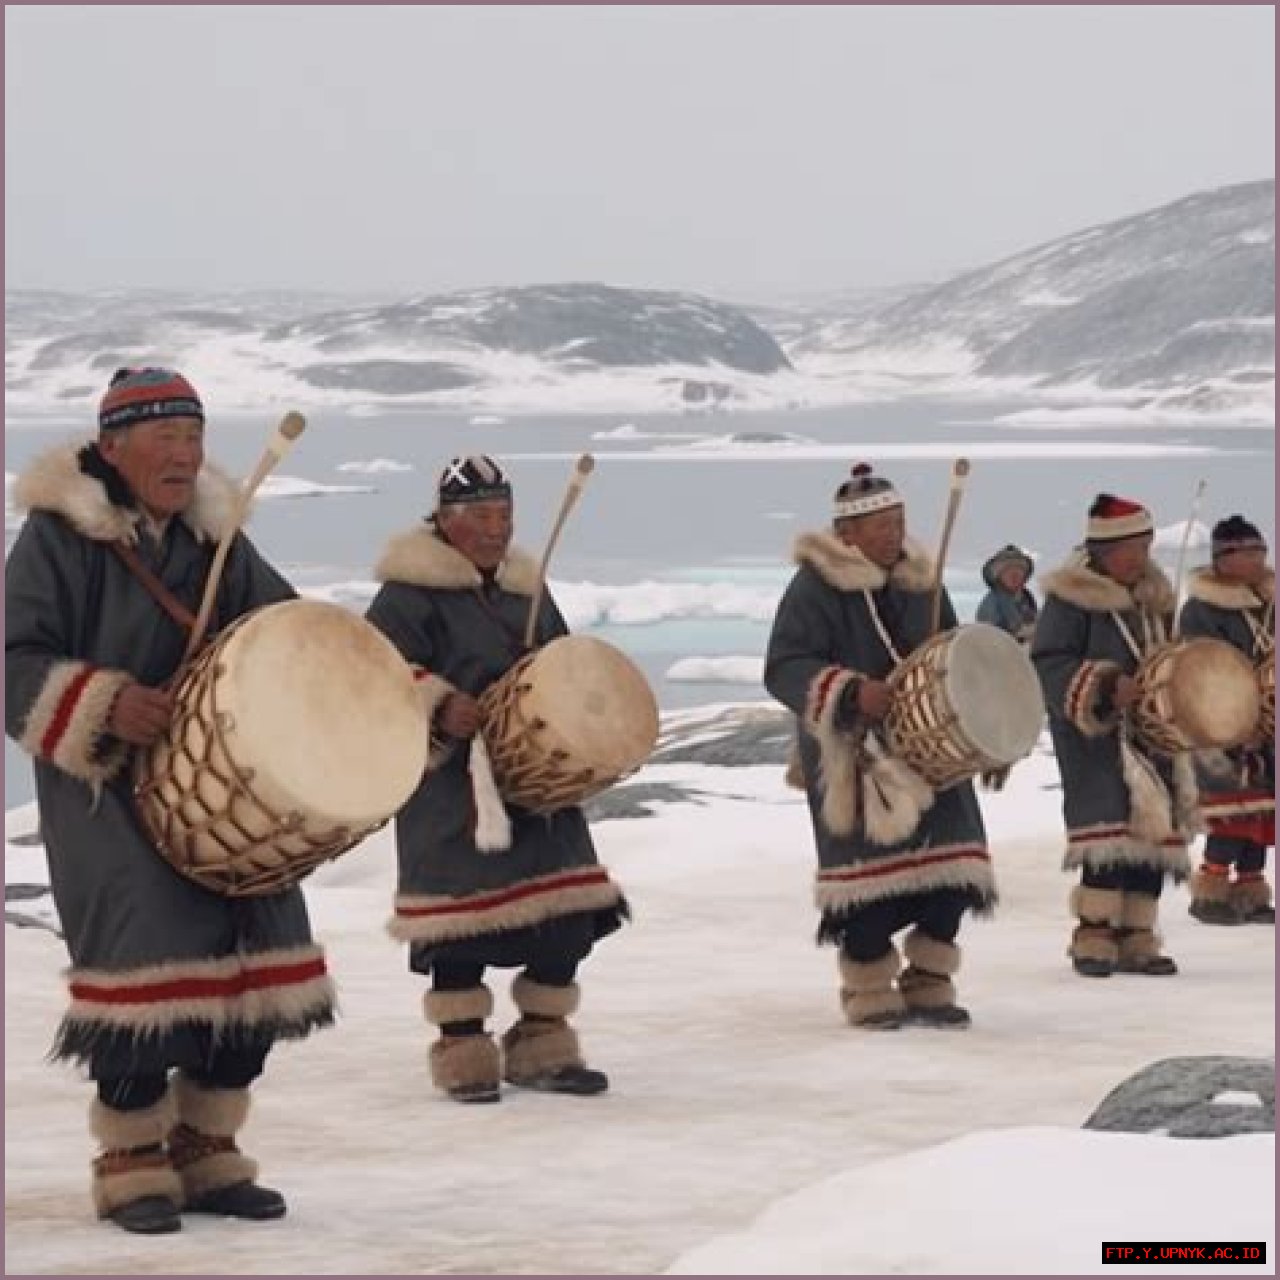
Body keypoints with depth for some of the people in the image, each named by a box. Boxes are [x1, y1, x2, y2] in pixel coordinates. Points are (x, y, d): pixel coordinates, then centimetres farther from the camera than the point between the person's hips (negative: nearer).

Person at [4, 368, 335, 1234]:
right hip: (106, 789, -6)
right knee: (147, 952, -17)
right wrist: (103, 706, -27)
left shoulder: (213, 535, 9)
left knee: (254, 953, 1)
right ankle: (132, 1161, -1)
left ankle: (206, 1150, 16)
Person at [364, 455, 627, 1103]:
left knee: (569, 912, 2)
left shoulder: (528, 590, 17)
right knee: (467, 917, -7)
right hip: (451, 790, -7)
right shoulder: (409, 594, -6)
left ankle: (541, 1044, 16)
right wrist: (438, 708, -26)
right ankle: (462, 1049, 10)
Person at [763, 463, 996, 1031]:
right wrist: (852, 694, -28)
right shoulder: (815, 588, -9)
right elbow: (784, 669, -17)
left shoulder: (919, 581, 11)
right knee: (874, 867, -7)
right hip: (854, 756, -6)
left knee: (951, 865, 0)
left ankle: (929, 982, 13)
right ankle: (869, 990, 9)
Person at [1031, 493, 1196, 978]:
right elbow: (1047, 665, -16)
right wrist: (1107, 689, -25)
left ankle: (1136, 937, 11)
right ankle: (1093, 934, -10)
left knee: (1154, 829, 4)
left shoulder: (1152, 596, 14)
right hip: (1095, 736, -8)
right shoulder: (1070, 599, -11)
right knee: (1110, 825, -17)